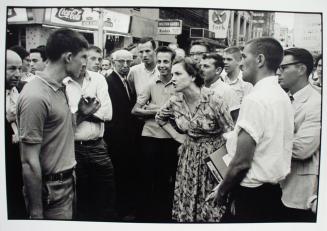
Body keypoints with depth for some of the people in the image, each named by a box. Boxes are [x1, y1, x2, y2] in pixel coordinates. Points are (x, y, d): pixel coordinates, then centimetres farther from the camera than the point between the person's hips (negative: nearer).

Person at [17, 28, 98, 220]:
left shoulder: (60, 88, 5)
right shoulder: (36, 96, -22)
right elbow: (29, 162, -21)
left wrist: (81, 114, 0)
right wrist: (36, 213, -17)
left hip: (67, 181, 9)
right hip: (50, 189, -8)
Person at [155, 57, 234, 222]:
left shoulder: (214, 101, -19)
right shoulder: (175, 101, -4)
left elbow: (230, 134, -12)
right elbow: (160, 118, 17)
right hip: (188, 156, 5)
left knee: (212, 210, 3)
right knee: (185, 207, 11)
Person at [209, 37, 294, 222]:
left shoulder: (255, 99, -21)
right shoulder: (283, 96, 6)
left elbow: (242, 161, -22)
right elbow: (270, 149, 10)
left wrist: (222, 191, -7)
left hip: (252, 194, -8)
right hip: (275, 191, 8)